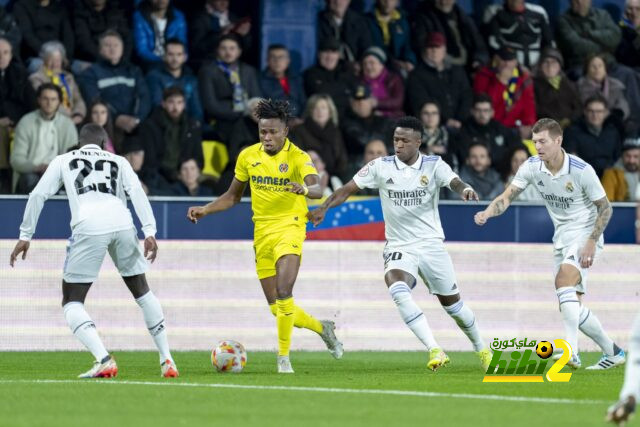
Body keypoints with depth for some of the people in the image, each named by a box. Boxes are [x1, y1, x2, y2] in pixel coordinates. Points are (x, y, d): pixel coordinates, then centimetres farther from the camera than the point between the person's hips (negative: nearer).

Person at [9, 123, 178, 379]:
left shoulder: (63, 161, 24)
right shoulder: (118, 162, 26)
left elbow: (38, 195, 16)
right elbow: (136, 192, 10)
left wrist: (25, 236, 21)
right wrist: (149, 232, 1)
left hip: (88, 228, -3)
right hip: (122, 223, 3)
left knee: (72, 302, 8)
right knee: (141, 291, 24)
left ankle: (103, 360, -14)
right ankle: (166, 360, 21)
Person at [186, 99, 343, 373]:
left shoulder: (297, 157, -10)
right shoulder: (248, 156, 5)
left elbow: (317, 189, -27)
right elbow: (233, 196, 17)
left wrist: (306, 189, -50)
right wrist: (204, 210, 4)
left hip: (289, 227, -5)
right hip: (262, 232, 5)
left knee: (284, 295, -22)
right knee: (276, 307, 6)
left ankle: (284, 357, -10)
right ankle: (322, 328, 31)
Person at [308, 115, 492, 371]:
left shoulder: (434, 165, -5)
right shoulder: (381, 167, -3)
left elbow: (454, 182, -22)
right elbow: (349, 189, -1)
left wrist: (464, 190, -46)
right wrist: (323, 208, -16)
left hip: (431, 244, 0)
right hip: (398, 247, 0)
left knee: (452, 303, 9)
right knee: (398, 291, -30)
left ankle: (482, 350, 35)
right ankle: (434, 350, -30)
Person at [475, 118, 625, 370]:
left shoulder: (582, 170, -19)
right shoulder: (532, 167, -5)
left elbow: (605, 208, -11)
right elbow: (507, 197, -6)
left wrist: (592, 242, -20)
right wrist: (487, 213, -27)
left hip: (585, 235, -7)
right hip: (561, 239, 7)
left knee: (564, 282, -30)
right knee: (571, 307, 6)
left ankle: (571, 351, -36)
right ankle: (612, 352, 22)